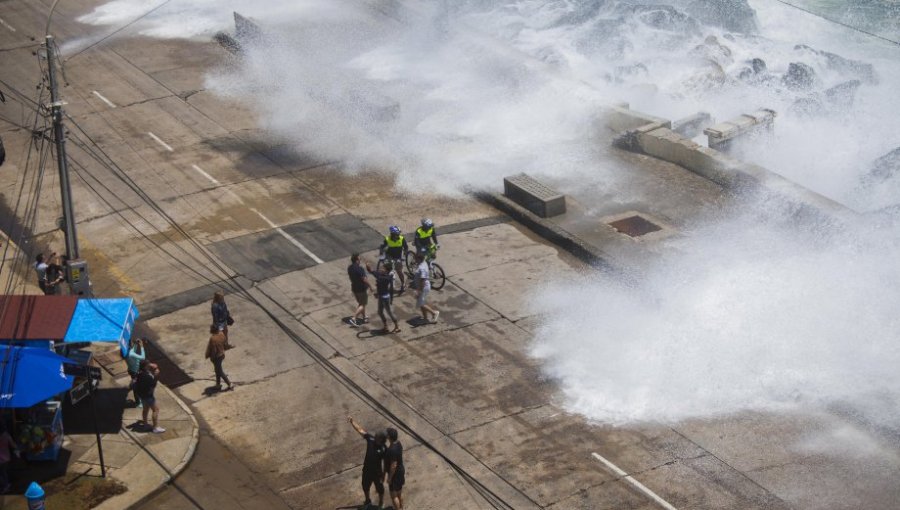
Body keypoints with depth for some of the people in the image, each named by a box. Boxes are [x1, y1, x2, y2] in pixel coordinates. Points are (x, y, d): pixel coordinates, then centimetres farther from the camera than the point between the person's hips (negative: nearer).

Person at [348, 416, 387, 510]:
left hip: (377, 472, -5)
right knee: (365, 487, 25)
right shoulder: (370, 439, -16)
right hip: (367, 470, 5)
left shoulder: (383, 449, -27)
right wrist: (352, 421, -18)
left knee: (379, 489, 18)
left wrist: (383, 475, -14)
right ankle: (368, 501, 52)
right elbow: (360, 430, -11)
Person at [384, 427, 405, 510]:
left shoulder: (392, 450, -34)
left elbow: (393, 465, -28)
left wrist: (389, 477, -16)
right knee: (399, 492, 26)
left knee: (394, 495, 9)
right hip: (400, 471, 9)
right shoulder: (398, 444, -5)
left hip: (395, 474, -9)